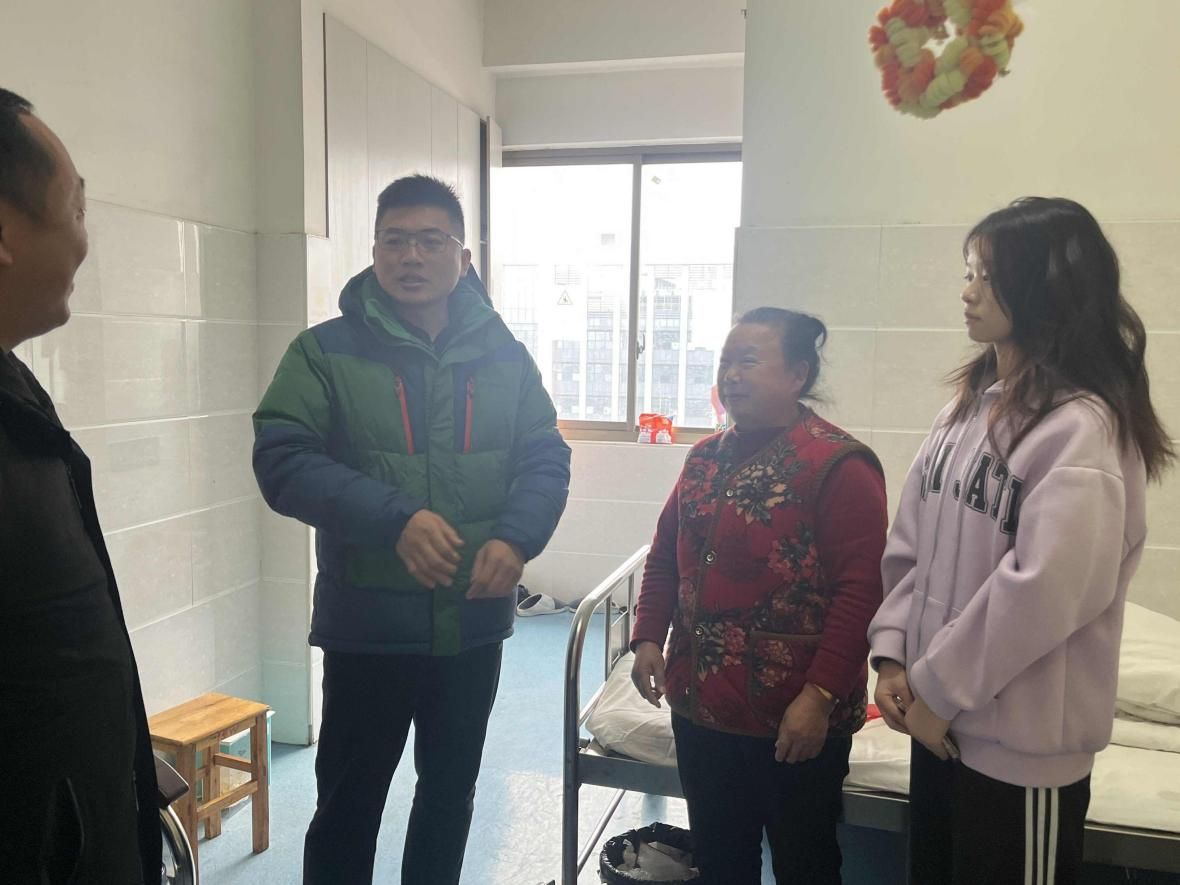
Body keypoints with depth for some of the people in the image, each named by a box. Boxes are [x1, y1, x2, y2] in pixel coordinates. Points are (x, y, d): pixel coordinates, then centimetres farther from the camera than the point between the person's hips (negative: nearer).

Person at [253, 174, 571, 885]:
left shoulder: (504, 355, 4)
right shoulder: (326, 351, -6)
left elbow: (546, 458, 2)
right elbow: (282, 460, -15)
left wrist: (515, 538, -18)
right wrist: (395, 519, -28)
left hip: (475, 622, 3)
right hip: (367, 624, -3)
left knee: (451, 792, 21)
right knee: (349, 801, 12)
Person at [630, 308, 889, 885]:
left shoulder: (838, 465, -14)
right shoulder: (706, 457, 8)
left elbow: (860, 591, -19)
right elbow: (665, 554, 14)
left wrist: (820, 696, -22)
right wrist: (647, 638, 4)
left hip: (794, 718, -6)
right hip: (701, 705, 6)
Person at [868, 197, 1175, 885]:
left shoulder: (1082, 426, -17)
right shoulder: (968, 403, 7)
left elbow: (1045, 589, -23)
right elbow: (911, 543, 7)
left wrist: (937, 687, -15)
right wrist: (893, 654, -2)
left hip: (1023, 739, -7)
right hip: (941, 720, 7)